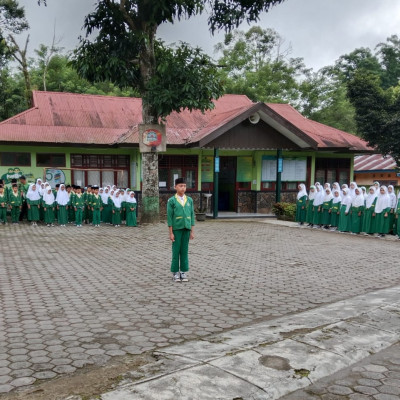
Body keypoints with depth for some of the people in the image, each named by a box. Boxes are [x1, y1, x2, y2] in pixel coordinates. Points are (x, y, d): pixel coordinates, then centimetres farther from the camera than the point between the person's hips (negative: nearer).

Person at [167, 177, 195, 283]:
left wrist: (192, 231, 6)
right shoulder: (172, 201, -2)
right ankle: (175, 273, 10)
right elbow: (169, 217, -3)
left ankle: (184, 272, 15)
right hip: (176, 229, -3)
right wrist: (171, 233, -6)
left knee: (185, 251, 7)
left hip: (186, 229, 3)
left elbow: (192, 216, 10)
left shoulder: (189, 200, 8)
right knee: (176, 251, 2)